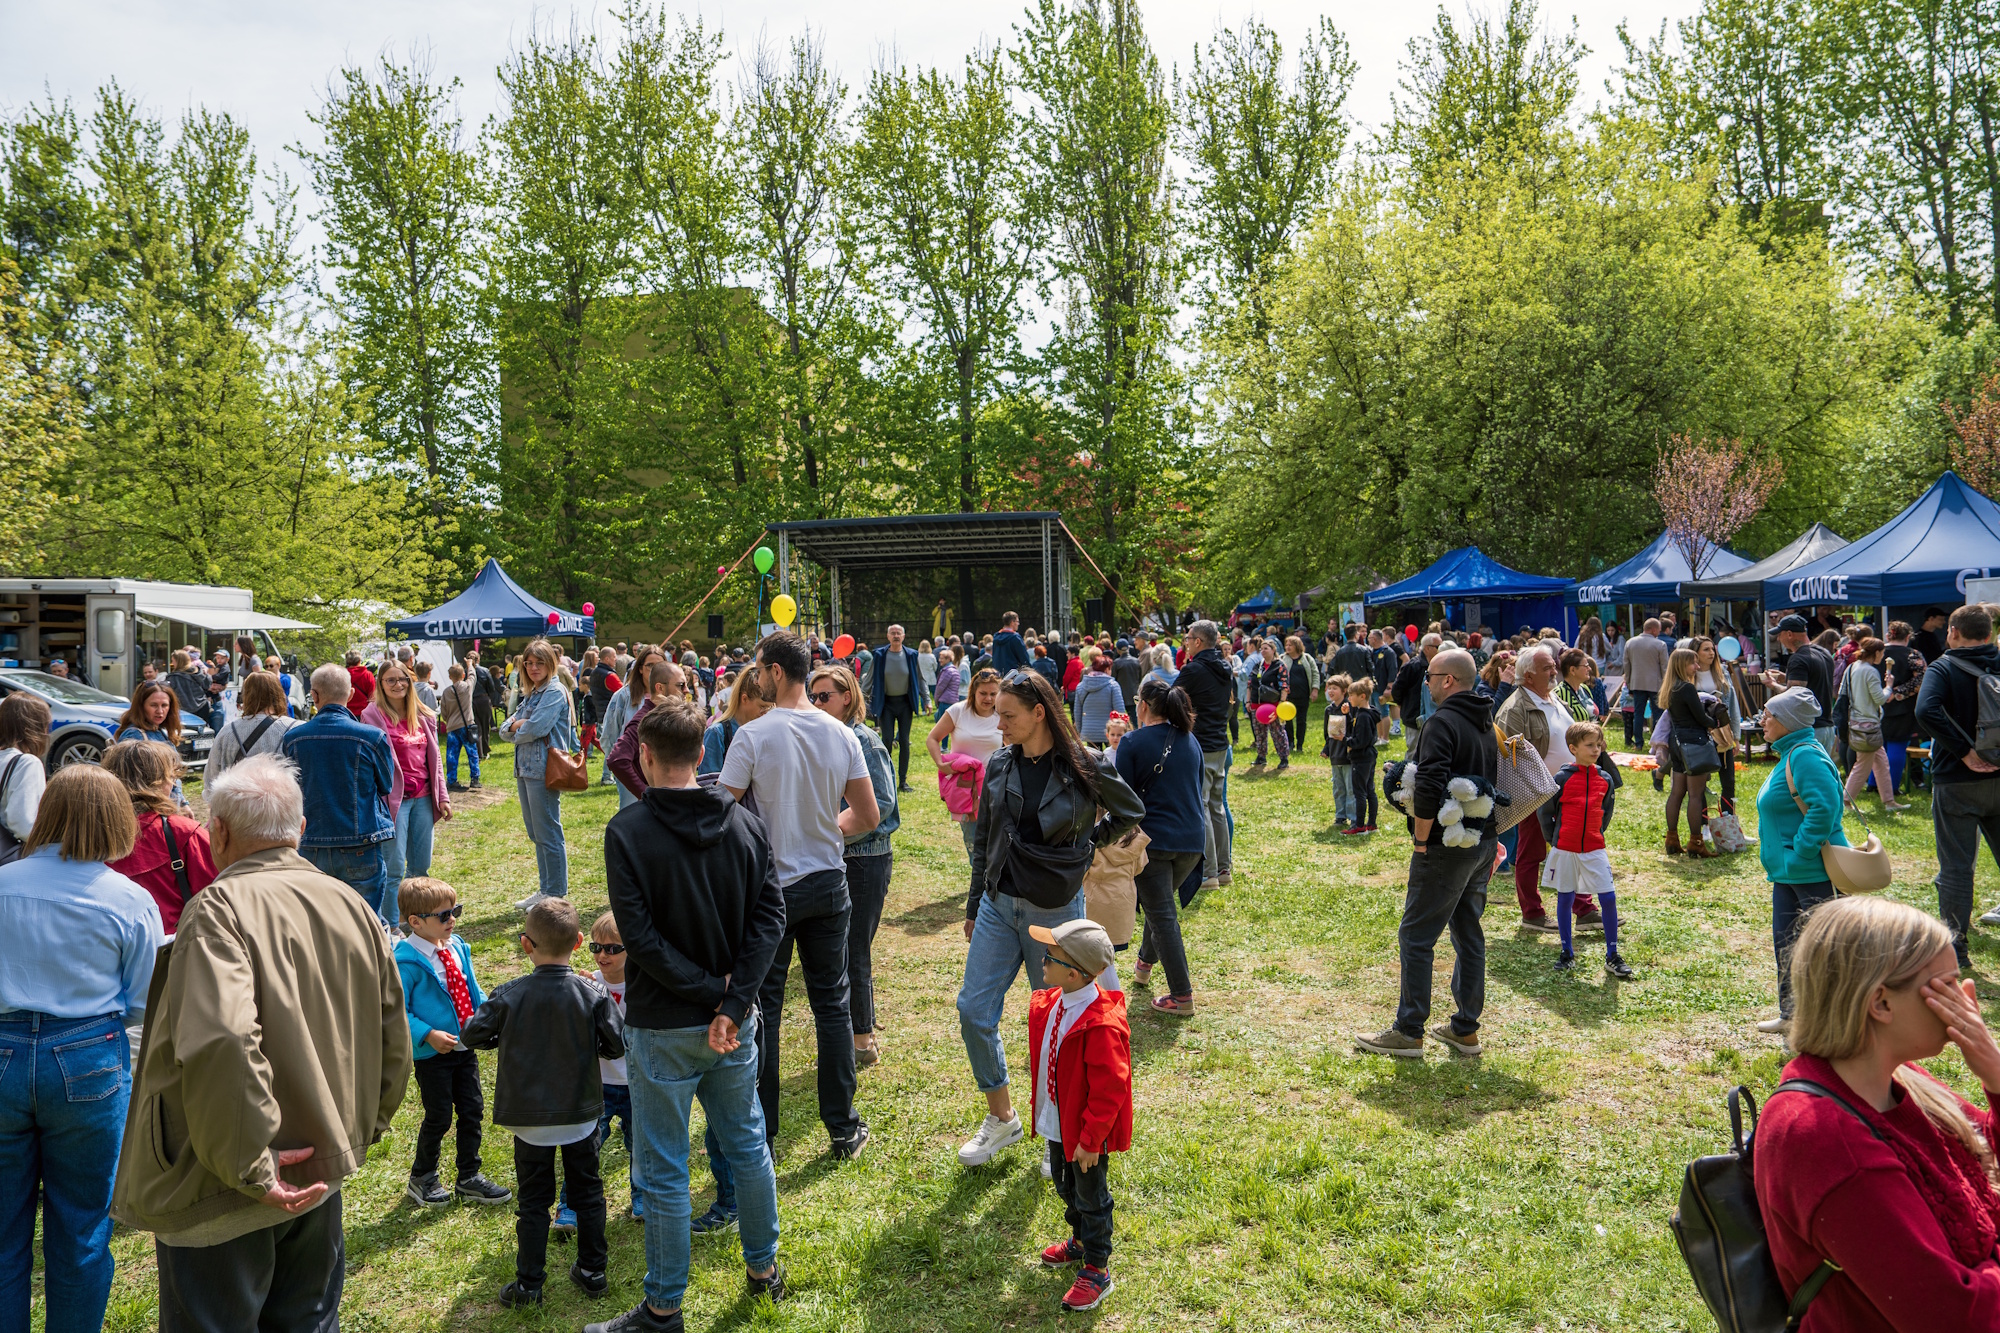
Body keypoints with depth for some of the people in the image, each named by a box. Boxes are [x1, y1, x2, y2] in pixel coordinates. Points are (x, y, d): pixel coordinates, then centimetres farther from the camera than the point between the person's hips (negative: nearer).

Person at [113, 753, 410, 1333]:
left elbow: (220, 1042, -34)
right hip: (318, 1177, 6)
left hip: (222, 1197, -6)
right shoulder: (352, 907, 1)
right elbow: (394, 1044, 7)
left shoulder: (220, 909, -20)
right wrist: (359, 1133, 17)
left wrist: (248, 1166, -25)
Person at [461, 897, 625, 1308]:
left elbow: (471, 1035, -4)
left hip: (530, 1119, -1)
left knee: (533, 1201, 12)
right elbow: (617, 1045, -10)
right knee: (587, 1193, 16)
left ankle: (529, 1283, 17)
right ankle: (592, 1272, 24)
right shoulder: (594, 995, -13)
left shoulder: (509, 996, -13)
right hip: (581, 1115, 1)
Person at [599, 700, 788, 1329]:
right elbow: (770, 917, -8)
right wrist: (732, 1003, -12)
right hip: (734, 1021, 4)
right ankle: (763, 1267, 35)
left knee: (664, 1171, 9)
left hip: (662, 1028, -4)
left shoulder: (627, 830, -15)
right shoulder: (745, 823, -2)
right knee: (746, 1145, 20)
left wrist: (710, 991, -13)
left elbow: (639, 935, -19)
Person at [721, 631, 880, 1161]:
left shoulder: (753, 736, -15)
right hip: (828, 883, 4)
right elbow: (868, 815, 2)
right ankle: (844, 1130, 20)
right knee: (832, 1004, 12)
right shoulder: (841, 735, -2)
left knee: (762, 1009, 8)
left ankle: (760, 1136, 17)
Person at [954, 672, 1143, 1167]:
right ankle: (1002, 1118, 21)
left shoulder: (1085, 768, -11)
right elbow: (984, 840, 11)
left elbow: (1131, 811, 8)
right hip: (999, 905, 4)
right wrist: (974, 906, 14)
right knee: (973, 1011, 1)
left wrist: (1087, 841, 1)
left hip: (1056, 912, -4)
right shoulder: (999, 764, 1)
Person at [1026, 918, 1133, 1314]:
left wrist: (1090, 1139, -23)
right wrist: (1044, 1112, 18)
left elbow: (1109, 1089, -28)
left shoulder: (1101, 1025, -32)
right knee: (1064, 1185, 26)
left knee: (1091, 1198, 9)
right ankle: (1081, 1241, 49)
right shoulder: (1051, 1004, -4)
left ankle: (1097, 1270, 26)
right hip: (1059, 1122, 8)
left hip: (1087, 1132, -8)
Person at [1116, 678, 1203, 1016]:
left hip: (1153, 840, -6)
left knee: (1161, 914, 0)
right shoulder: (1190, 741, 10)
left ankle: (1182, 995, 0)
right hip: (1192, 839, 6)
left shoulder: (1133, 742, -8)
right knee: (1161, 902, 26)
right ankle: (1145, 963, 42)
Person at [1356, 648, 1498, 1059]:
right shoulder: (1486, 723, 13)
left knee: (1416, 937, -1)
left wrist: (1421, 840, -16)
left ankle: (1408, 1032, 4)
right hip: (1482, 846, 9)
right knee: (1469, 936, 15)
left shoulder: (1442, 722, -17)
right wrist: (1489, 835, 21)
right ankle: (1466, 1029, 22)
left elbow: (1430, 788, -26)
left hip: (1446, 848, -9)